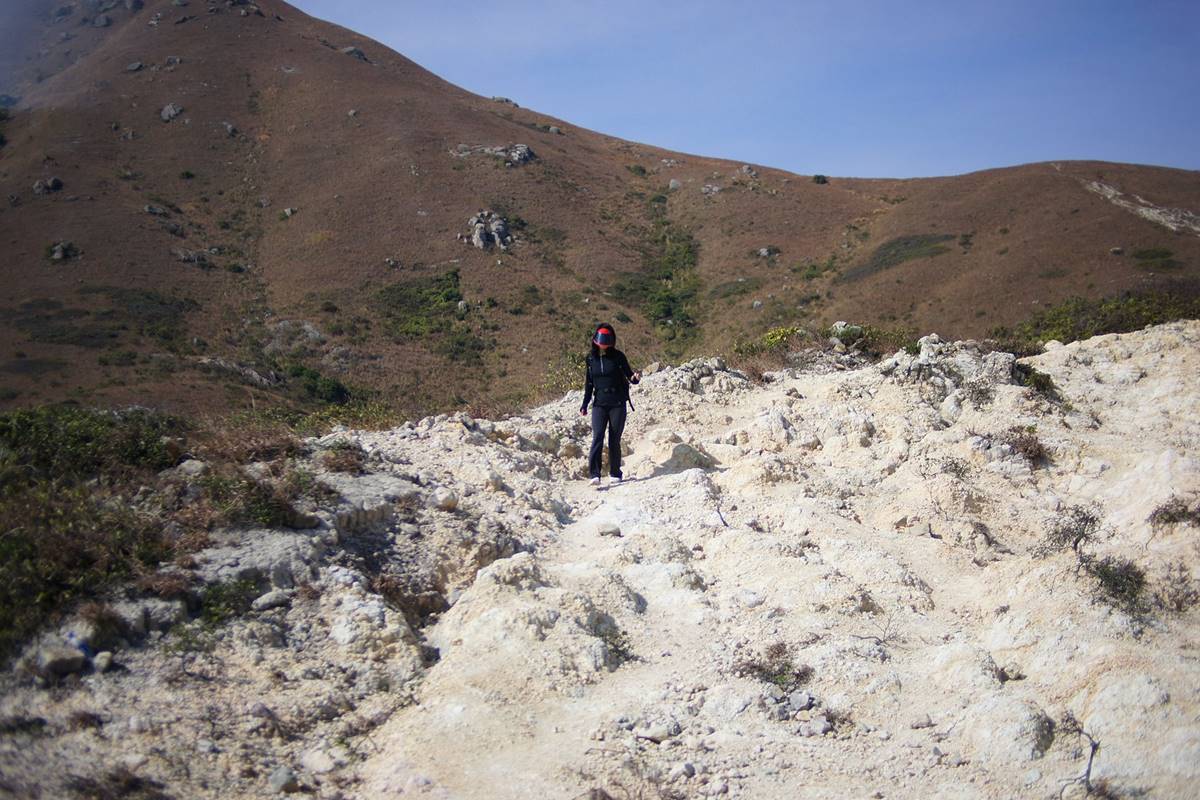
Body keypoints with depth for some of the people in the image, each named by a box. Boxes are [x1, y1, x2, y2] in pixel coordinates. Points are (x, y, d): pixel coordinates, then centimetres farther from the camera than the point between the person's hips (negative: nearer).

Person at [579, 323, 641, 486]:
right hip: (599, 404, 1)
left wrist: (635, 377, -20)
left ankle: (615, 474, 16)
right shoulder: (591, 358, 7)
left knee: (614, 440, 2)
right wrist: (585, 404, 11)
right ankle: (594, 474, -19)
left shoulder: (618, 356, -1)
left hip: (618, 404, -1)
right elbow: (589, 383, 14)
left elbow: (628, 374, 3)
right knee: (597, 437, -13)